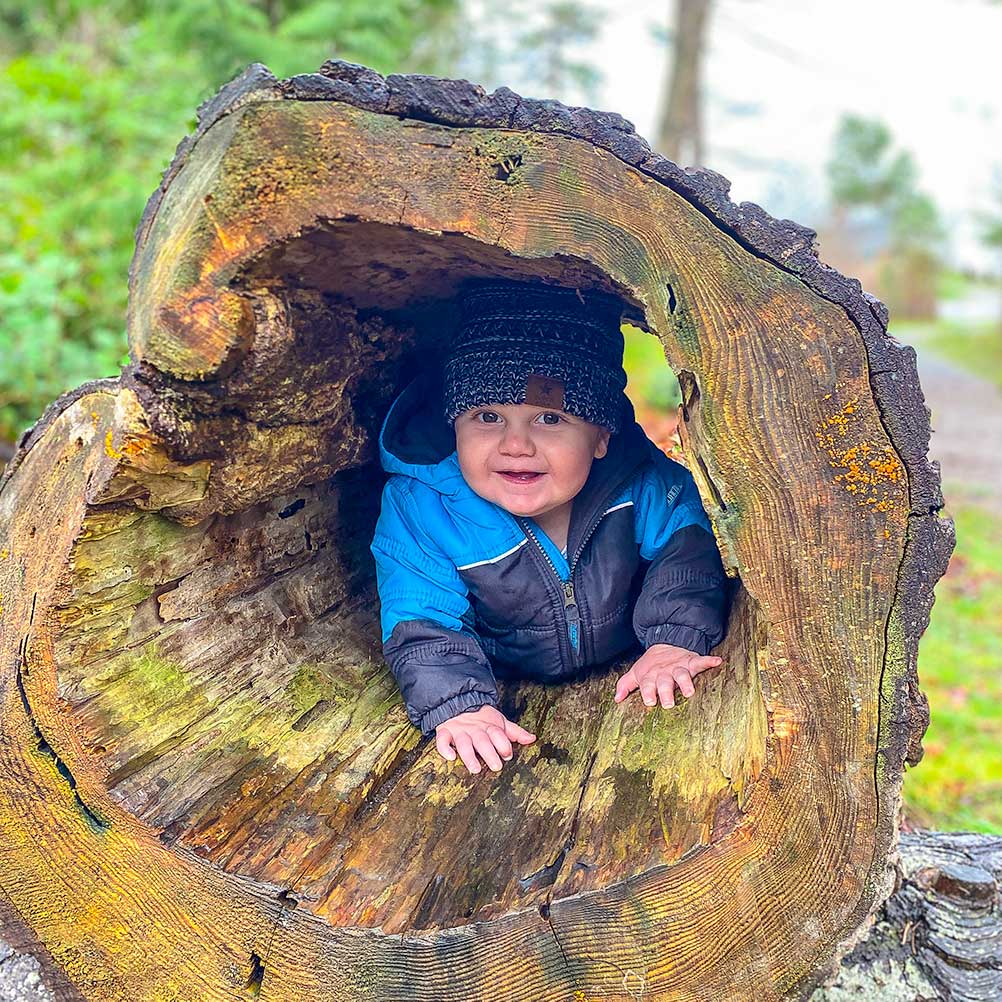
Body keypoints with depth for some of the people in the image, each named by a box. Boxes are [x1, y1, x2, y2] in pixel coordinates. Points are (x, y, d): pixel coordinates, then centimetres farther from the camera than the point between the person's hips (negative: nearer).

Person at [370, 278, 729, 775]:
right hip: (514, 688, 0)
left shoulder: (636, 478, -27)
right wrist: (458, 705, -43)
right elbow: (423, 624, -27)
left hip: (623, 672, 1)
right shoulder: (420, 508, -28)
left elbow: (688, 545, -13)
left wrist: (674, 639, -27)